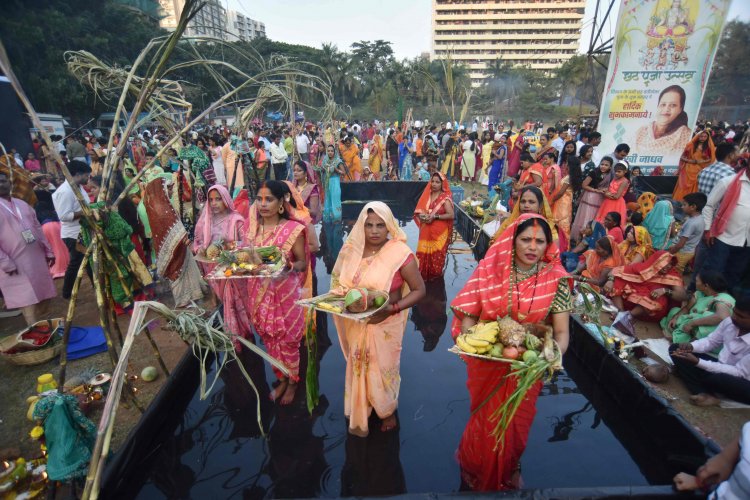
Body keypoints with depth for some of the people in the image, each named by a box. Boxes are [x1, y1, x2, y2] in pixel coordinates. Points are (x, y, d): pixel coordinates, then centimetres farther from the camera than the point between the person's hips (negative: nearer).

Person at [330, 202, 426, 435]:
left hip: (385, 324, -4)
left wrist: (393, 308, -26)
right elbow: (340, 282, 9)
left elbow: (419, 290, -14)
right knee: (358, 367, 21)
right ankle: (360, 411, 49)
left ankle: (388, 411, 45)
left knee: (383, 369, 15)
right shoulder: (351, 249, -5)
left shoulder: (400, 253, -19)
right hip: (356, 324, 4)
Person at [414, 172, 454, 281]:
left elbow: (451, 215, -15)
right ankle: (423, 275, 23)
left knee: (437, 255, 1)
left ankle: (436, 275, 19)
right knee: (423, 254, 7)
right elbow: (418, 210, 11)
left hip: (439, 233, -4)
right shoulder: (427, 195, 7)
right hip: (426, 231, 5)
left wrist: (435, 216, -21)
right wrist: (421, 215, -11)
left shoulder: (445, 198, -8)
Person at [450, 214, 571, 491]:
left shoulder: (556, 279, -12)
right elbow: (468, 316, -10)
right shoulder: (490, 270, -14)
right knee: (485, 421, 21)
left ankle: (507, 475, 55)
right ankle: (477, 470, 54)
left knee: (516, 423, 22)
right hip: (487, 363, 0)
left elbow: (561, 331, -11)